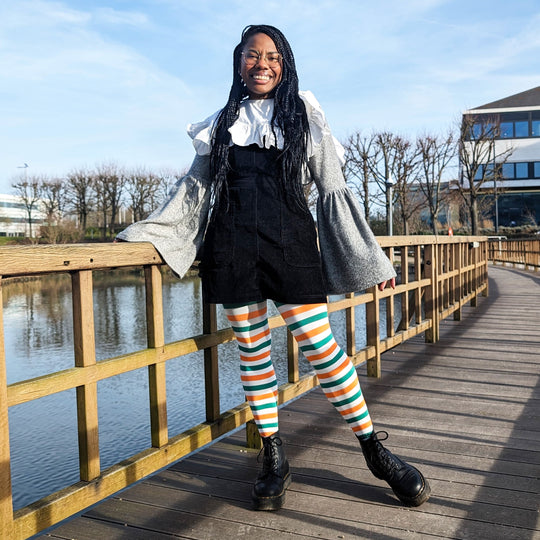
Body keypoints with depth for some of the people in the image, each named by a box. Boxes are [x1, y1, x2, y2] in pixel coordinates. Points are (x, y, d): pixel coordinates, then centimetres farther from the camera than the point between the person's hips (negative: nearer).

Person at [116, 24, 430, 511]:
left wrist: (370, 257, 5)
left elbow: (334, 192, 7)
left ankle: (375, 450, 8)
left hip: (289, 243, -2)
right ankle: (274, 459, 18)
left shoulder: (304, 117, 10)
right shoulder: (222, 123, 16)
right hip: (231, 247, 3)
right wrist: (147, 233, 11)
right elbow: (194, 188, 17)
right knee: (252, 352, 5)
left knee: (321, 347, -7)